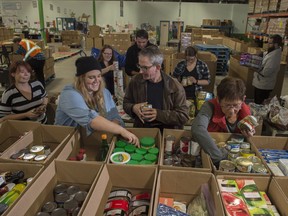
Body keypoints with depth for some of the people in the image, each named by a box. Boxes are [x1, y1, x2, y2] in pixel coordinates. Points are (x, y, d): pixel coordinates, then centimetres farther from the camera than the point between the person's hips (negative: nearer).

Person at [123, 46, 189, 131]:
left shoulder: (175, 87, -9)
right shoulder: (135, 81, 1)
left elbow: (183, 116, -9)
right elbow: (126, 103, 13)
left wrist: (158, 114, -19)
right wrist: (133, 108, -10)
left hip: (167, 131, -1)